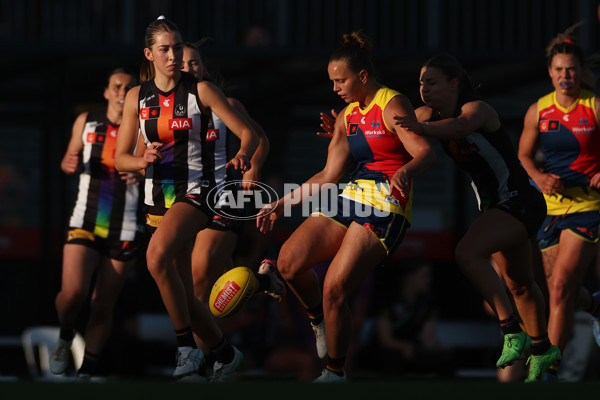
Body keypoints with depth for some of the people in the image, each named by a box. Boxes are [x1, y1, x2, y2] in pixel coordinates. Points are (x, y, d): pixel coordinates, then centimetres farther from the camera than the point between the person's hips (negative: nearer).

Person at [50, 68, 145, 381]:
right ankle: (64, 339, 13)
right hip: (85, 223, 1)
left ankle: (86, 373, 11)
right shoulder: (86, 122, 6)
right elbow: (71, 158, 18)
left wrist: (143, 175, -20)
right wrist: (69, 164, -6)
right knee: (73, 293, -18)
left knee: (104, 305, 0)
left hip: (125, 230, -1)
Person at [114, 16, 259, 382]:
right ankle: (226, 354, 30)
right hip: (158, 197, 5)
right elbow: (121, 159, 9)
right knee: (183, 297, 7)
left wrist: (243, 155, -27)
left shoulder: (200, 90, -4)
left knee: (157, 256, -33)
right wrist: (144, 160, -12)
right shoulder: (137, 98, 6)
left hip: (195, 191, -5)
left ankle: (188, 347, -23)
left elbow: (248, 133, -5)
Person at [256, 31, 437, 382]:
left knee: (334, 290, -16)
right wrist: (280, 206, 16)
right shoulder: (348, 116, 17)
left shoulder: (392, 106, -7)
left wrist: (405, 171, -42)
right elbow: (329, 175, 19)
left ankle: (336, 373, 1)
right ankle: (320, 322, 16)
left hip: (386, 207, -8)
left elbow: (426, 153, -20)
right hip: (351, 197, 8)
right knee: (290, 262, -11)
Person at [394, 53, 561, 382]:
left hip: (520, 200, -9)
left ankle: (512, 331, -26)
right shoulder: (428, 115, 0)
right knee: (518, 283, 22)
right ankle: (542, 349, 42)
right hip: (494, 205, 9)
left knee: (467, 253, -30)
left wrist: (422, 128, -64)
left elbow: (460, 126, -45)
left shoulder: (477, 108, -23)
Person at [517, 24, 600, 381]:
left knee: (561, 286, -15)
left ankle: (550, 368, -12)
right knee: (559, 290, 12)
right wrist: (540, 178, -5)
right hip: (552, 206, 5)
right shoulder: (538, 111, 4)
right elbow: (524, 155, 13)